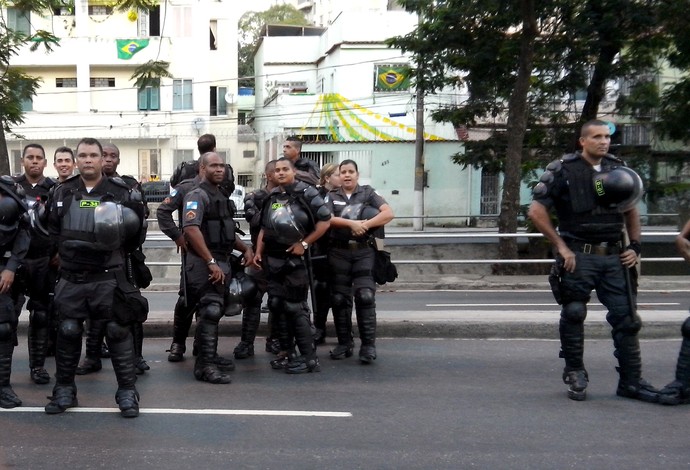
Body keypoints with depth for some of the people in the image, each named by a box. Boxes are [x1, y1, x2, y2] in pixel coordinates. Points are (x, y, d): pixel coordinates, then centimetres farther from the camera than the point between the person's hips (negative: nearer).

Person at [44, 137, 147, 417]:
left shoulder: (121, 193, -2)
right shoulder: (62, 193, 6)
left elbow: (137, 230, 7)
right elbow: (53, 231, 16)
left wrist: (117, 252, 5)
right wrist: (67, 253, 8)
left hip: (109, 276, -3)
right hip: (71, 278, 3)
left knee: (117, 331, -2)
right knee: (68, 332, 7)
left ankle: (127, 391, 7)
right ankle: (64, 389, 22)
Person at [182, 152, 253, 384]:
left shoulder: (221, 196, 19)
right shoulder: (197, 195, -10)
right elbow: (191, 229, -24)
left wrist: (245, 248, 15)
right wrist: (211, 262, -25)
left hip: (221, 262, 9)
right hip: (204, 263, -9)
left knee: (214, 311, 12)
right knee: (211, 311, -13)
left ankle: (206, 360, 21)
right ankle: (206, 366, -9)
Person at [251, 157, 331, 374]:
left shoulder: (306, 193, -8)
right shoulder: (272, 197, 13)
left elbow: (325, 220, -12)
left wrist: (304, 244, -13)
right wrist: (259, 252, 11)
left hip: (295, 259, -7)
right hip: (272, 260, 7)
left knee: (295, 308, -7)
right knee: (277, 306, 9)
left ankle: (309, 358, -1)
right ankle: (289, 354, 19)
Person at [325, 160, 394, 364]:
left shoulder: (368, 193, 8)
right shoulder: (331, 196, 12)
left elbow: (389, 213, -5)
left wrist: (365, 224, -16)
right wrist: (351, 223, -18)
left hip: (364, 251, -2)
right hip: (339, 252, 2)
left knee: (365, 296, -12)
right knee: (339, 299, 4)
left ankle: (368, 344, -6)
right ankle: (344, 343, 14)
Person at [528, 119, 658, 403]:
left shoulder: (618, 170, 9)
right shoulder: (564, 171, -6)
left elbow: (631, 211, 21)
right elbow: (536, 211, -9)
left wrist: (635, 246, 10)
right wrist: (561, 246, -11)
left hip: (614, 257, 4)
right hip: (578, 257, -4)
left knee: (626, 318, 4)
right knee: (573, 316, 1)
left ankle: (631, 381, 13)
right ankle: (575, 376, 17)